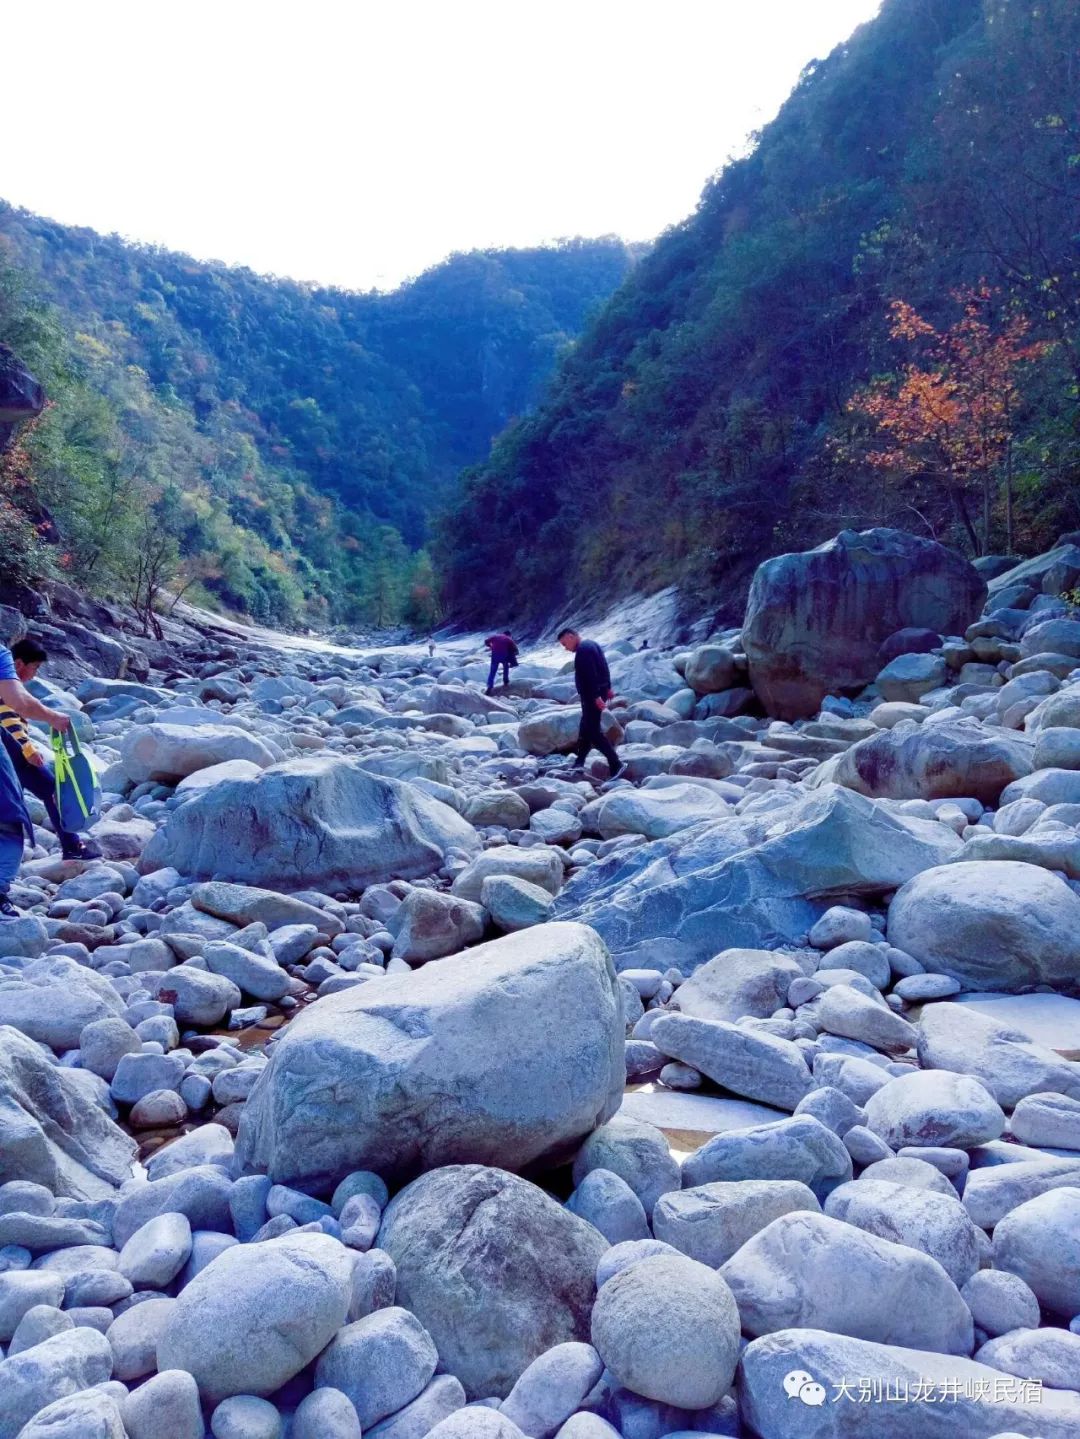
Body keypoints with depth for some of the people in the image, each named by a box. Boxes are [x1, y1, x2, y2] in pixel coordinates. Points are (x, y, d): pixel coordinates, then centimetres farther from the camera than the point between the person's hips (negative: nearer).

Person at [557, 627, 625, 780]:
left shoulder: (583, 649, -18)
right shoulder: (590, 644, 14)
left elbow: (590, 674, -26)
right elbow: (604, 667, 19)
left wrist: (596, 696, -29)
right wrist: (607, 688, 22)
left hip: (592, 696, -11)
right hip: (600, 692, 11)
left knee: (593, 732, -9)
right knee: (586, 728, 18)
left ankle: (615, 764, -12)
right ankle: (579, 761, 28)